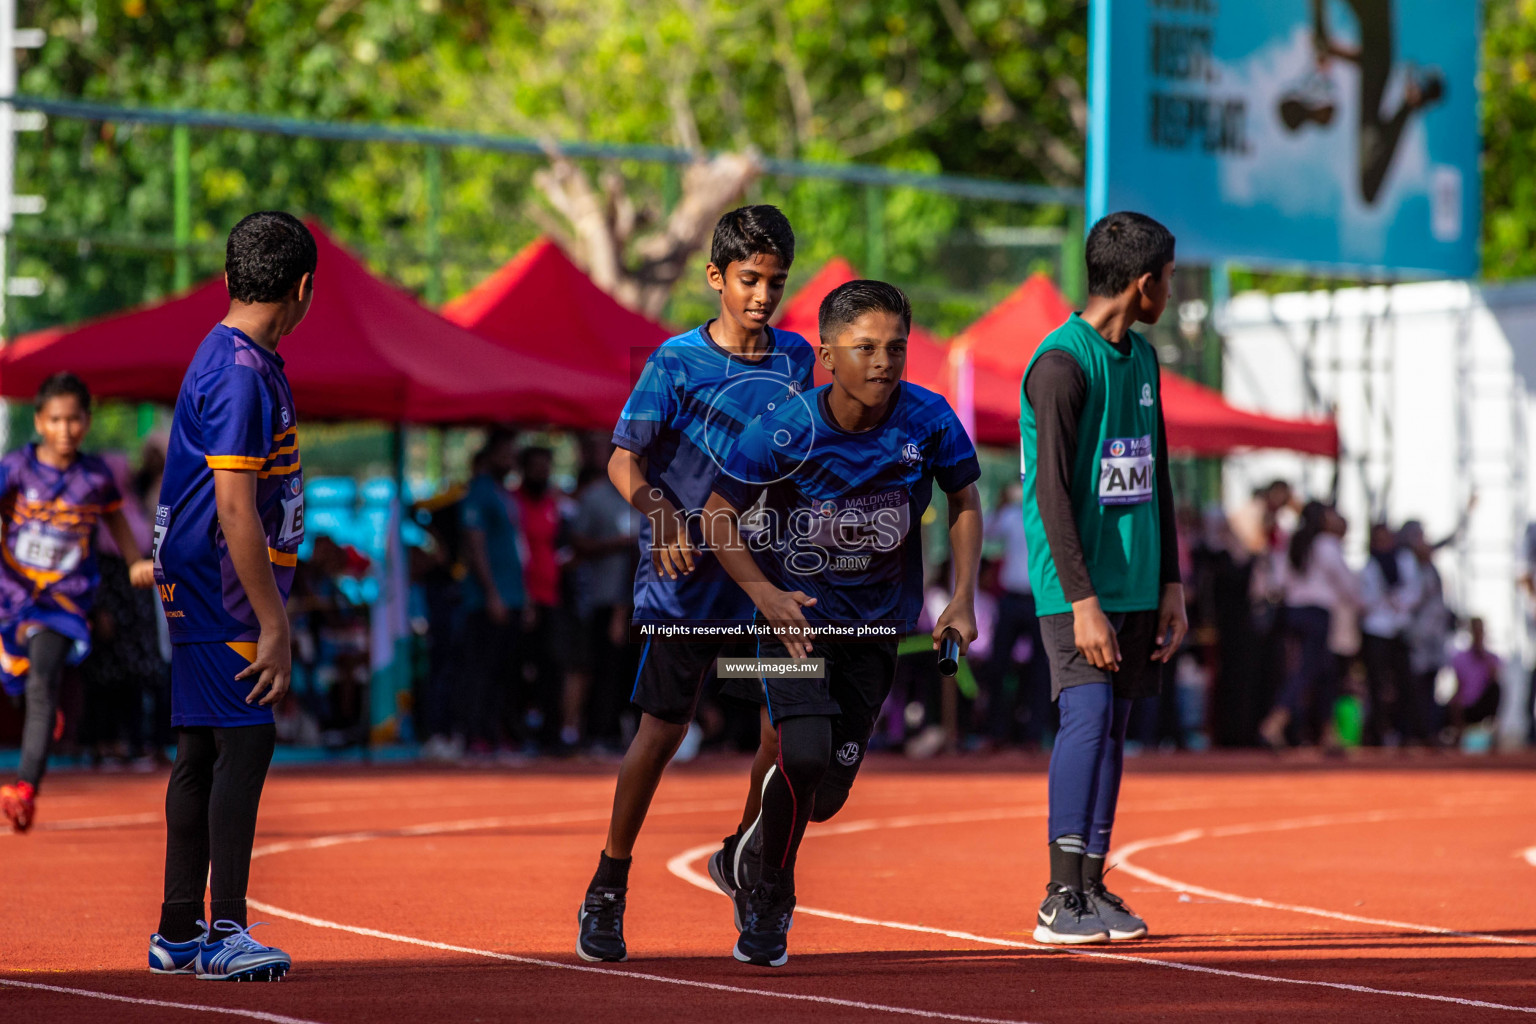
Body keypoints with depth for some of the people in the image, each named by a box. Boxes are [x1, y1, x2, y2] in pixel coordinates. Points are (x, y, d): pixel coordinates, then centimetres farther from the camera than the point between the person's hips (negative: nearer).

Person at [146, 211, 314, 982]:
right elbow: (235, 510, -22)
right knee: (244, 741, -12)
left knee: (204, 750, 11)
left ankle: (179, 935, 16)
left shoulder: (251, 363, 15)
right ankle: (224, 934, -14)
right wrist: (272, 624, -21)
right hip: (221, 592, -10)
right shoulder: (240, 373, -17)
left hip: (203, 592, 10)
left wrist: (270, 613, 22)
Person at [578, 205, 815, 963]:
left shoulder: (795, 360, 6)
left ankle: (743, 855, 22)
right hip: (686, 577, -4)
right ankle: (606, 894, 11)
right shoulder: (677, 363, -9)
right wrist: (658, 509, -33)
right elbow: (623, 459, -16)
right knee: (662, 729, -2)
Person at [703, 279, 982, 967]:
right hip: (795, 612, -3)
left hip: (877, 623, 3)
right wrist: (763, 592, -18)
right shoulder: (785, 431, -19)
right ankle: (769, 895, 0)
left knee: (826, 795, 2)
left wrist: (962, 599, -3)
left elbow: (964, 502, 5)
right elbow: (718, 512, -6)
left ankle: (752, 857, 37)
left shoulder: (929, 420, -13)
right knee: (804, 752, -25)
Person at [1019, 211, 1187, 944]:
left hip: (1135, 582, 8)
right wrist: (1083, 601, -21)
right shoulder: (1062, 365, -13)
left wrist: (1170, 585, 14)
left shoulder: (1141, 359, 15)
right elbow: (1052, 492, -17)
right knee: (1087, 716, -15)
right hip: (1078, 585, -8)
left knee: (1113, 726, 7)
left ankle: (1093, 887, 11)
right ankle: (1061, 900, -16)